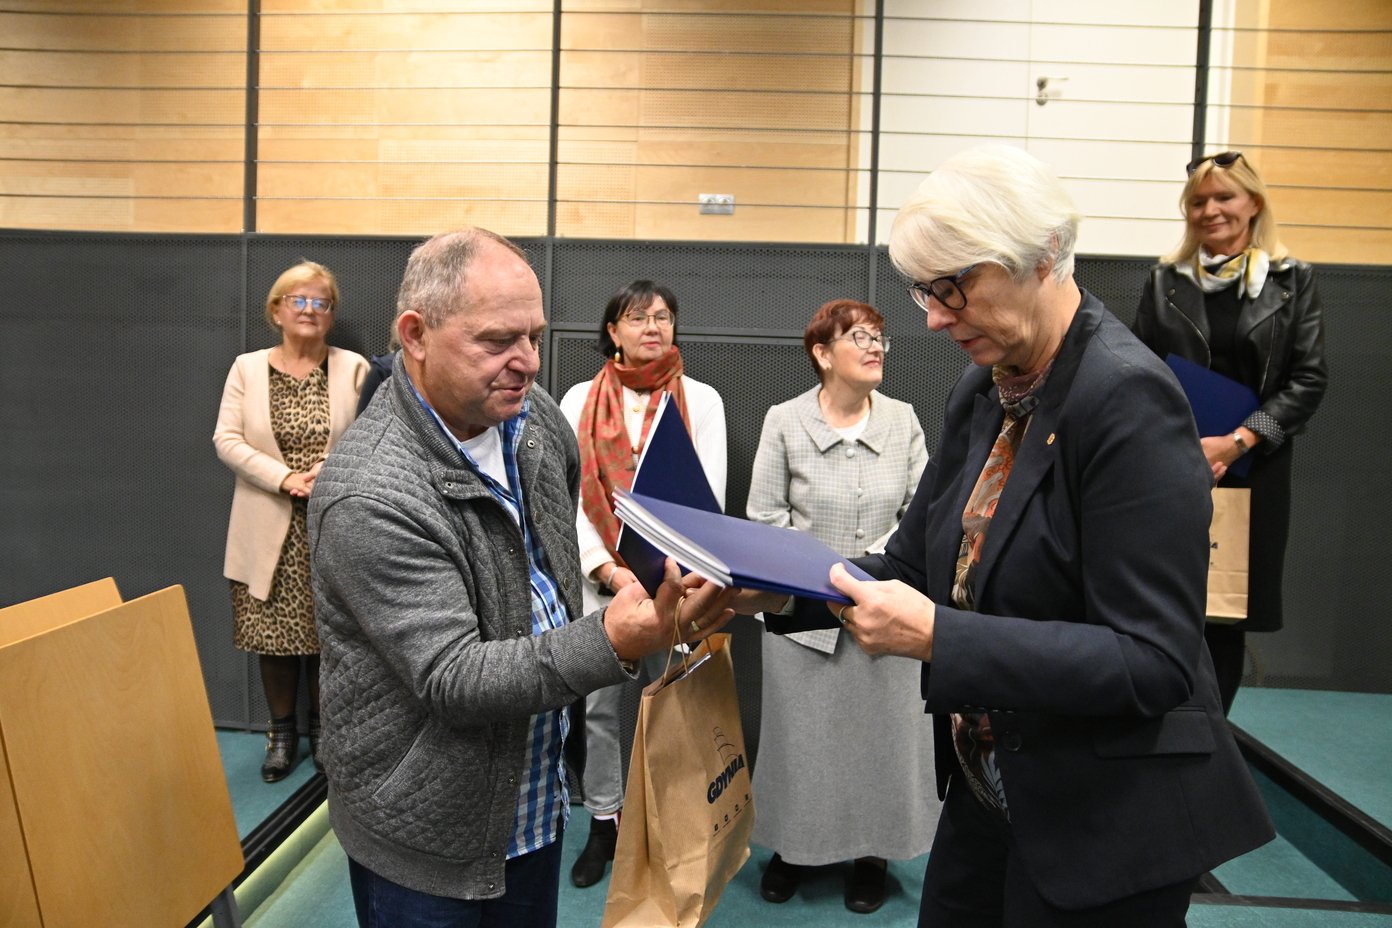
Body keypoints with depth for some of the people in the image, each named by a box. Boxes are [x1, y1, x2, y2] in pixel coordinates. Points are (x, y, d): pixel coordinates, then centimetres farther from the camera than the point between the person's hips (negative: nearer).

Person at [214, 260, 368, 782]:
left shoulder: (353, 368, 2)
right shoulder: (248, 368, 6)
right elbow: (226, 439, -2)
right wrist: (284, 478, -14)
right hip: (270, 529, 1)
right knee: (273, 635, 7)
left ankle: (322, 729, 26)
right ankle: (282, 732, 25)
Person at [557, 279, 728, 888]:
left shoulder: (701, 399, 3)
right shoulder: (581, 399, 4)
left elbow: (708, 496, -2)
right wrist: (609, 568, -11)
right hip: (598, 575, 1)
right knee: (598, 706, 6)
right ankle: (603, 823, 24)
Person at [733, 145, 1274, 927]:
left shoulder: (1127, 398, -22)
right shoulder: (983, 392, 2)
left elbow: (1153, 660, -25)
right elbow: (917, 562, 7)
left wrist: (938, 637, -31)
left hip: (1105, 830, -7)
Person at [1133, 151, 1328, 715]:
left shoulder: (1293, 281, 6)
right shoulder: (1165, 281, 8)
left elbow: (1309, 379, 0)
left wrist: (1235, 441, -12)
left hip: (1251, 472, 0)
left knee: (1227, 611, 5)